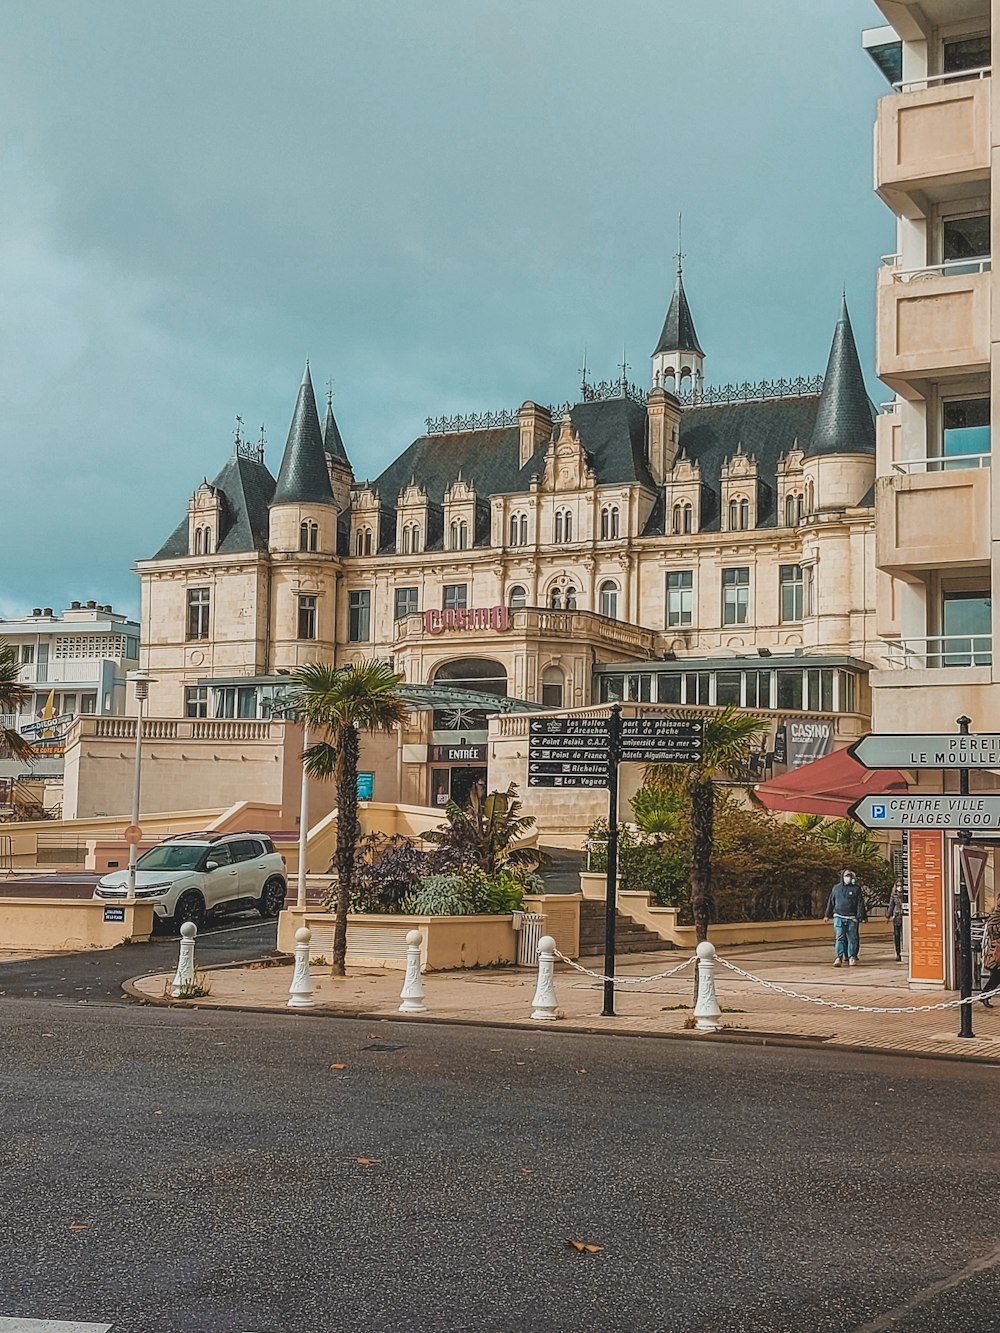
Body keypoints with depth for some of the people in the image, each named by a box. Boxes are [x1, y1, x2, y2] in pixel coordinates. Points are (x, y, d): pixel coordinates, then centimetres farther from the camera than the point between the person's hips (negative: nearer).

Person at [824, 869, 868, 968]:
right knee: (840, 938, -7)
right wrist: (827, 915, 19)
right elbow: (831, 902, 18)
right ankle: (839, 957, -11)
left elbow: (860, 903, 1)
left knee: (852, 938, 2)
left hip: (852, 918, -1)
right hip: (839, 917, 1)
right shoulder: (836, 888, 11)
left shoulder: (856, 888, 5)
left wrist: (861, 916, -7)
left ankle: (852, 957, 13)